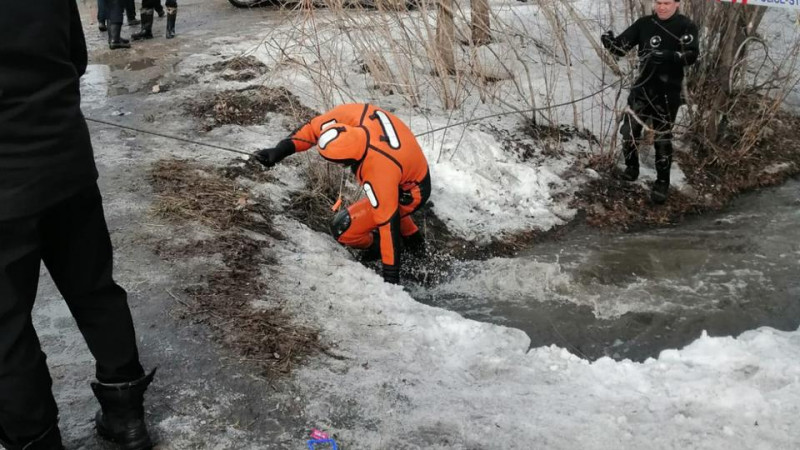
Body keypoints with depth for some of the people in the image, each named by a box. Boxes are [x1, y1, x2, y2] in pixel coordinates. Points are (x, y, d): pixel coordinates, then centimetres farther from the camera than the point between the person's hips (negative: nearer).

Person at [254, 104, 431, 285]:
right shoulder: (355, 114, -27)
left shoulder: (379, 174, -41)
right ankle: (412, 237, 46)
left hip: (408, 193, -8)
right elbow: (315, 127, -11)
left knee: (343, 227, -10)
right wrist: (281, 150, -19)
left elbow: (388, 221, -33)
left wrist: (391, 275, -25)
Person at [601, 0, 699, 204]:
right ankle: (631, 167, 29)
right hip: (643, 87, 3)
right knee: (628, 130, 3)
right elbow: (621, 47, -2)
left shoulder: (686, 26, -6)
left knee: (662, 138, 3)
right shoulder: (644, 24, 3)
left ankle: (662, 183, 16)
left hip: (668, 92, -3)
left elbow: (692, 55, -18)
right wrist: (609, 42, -25)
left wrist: (668, 56, -36)